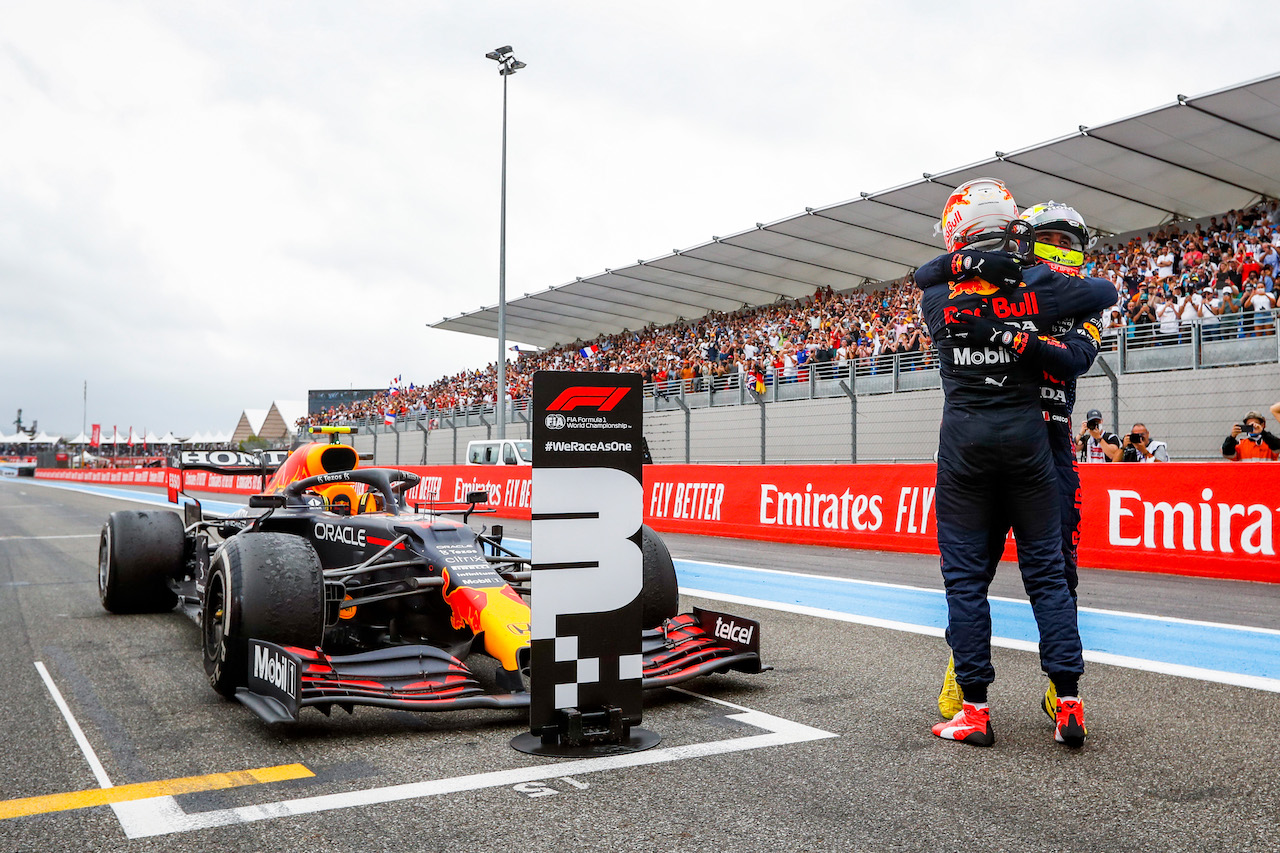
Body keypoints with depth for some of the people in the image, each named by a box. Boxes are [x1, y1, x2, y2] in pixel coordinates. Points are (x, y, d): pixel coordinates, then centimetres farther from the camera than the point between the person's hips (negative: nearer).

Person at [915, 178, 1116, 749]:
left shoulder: (939, 298, -3)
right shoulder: (1035, 291, -2)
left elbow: (926, 274, 20)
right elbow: (1107, 293, 13)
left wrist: (964, 260, 9)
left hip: (964, 442, -1)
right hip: (1026, 436, 1)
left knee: (965, 574, 4)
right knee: (1046, 569, 8)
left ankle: (975, 710, 5)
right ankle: (1069, 704, 7)